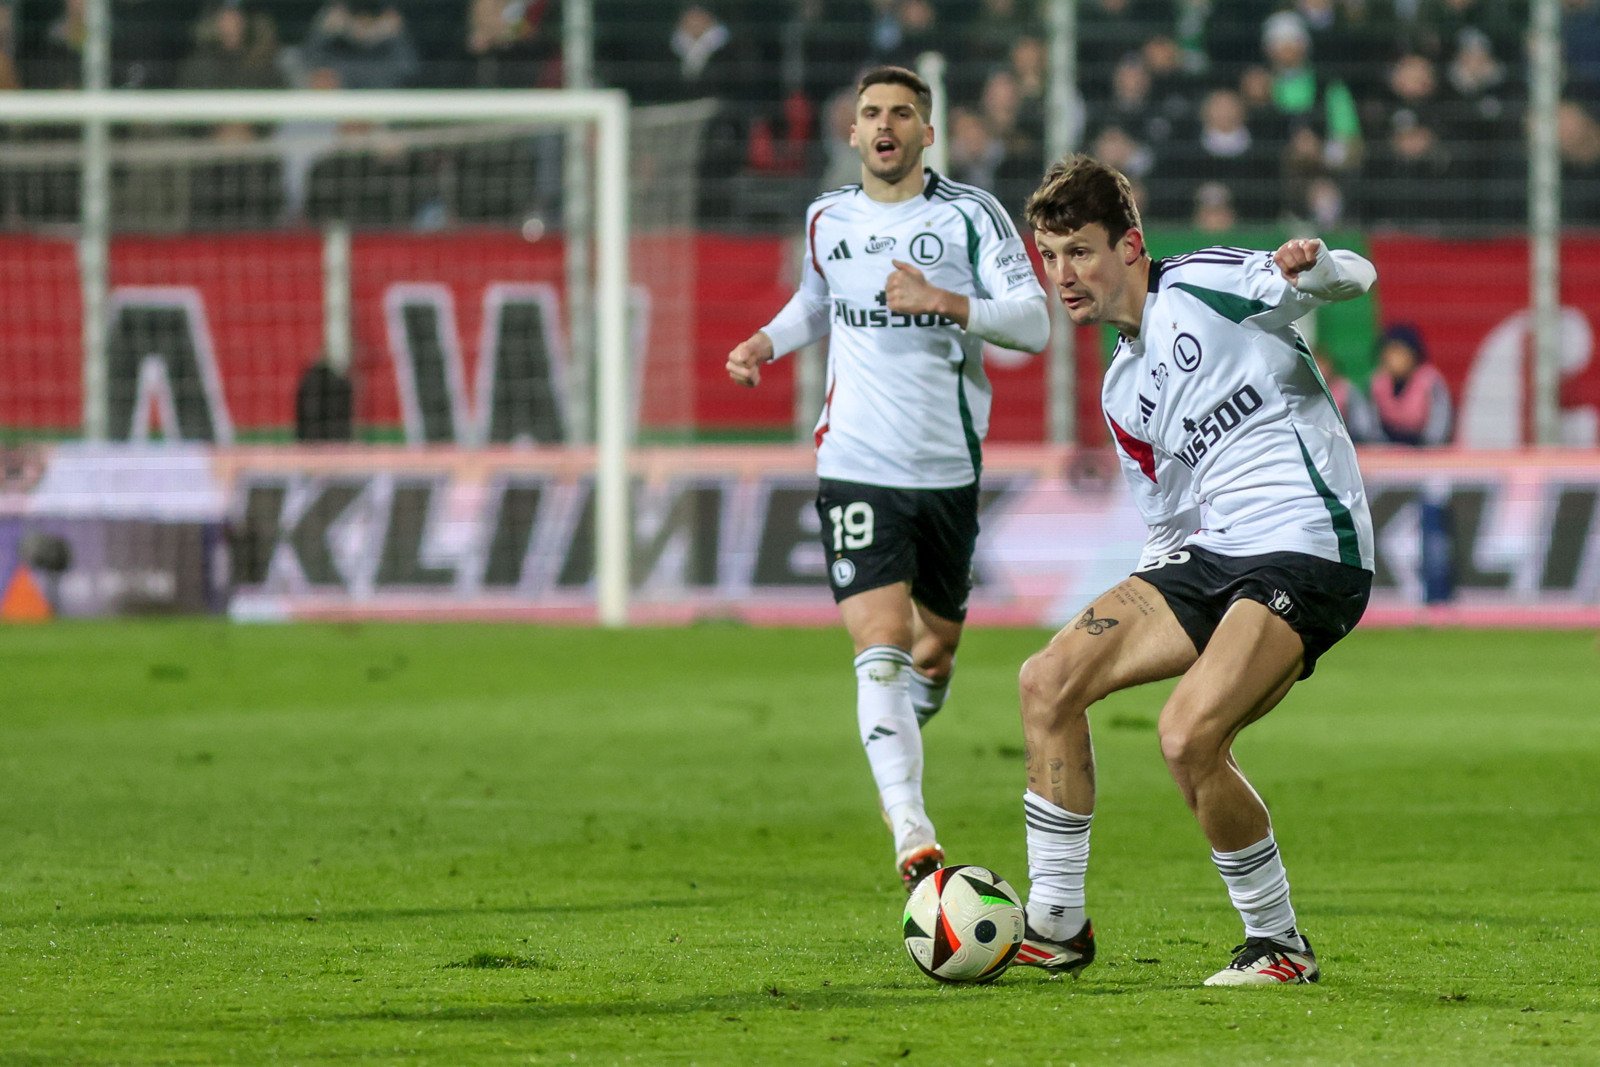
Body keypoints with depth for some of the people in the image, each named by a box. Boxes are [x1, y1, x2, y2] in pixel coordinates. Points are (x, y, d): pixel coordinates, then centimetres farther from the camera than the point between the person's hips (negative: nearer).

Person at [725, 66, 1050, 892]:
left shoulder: (971, 216, -1)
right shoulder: (828, 219, 9)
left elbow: (1033, 324, -9)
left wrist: (944, 301, -23)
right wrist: (766, 343, 10)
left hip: (948, 469, 0)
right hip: (856, 466, 0)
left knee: (934, 648, 13)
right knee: (880, 642, -17)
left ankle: (898, 733, 48)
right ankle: (912, 839, -26)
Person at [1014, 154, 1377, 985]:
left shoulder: (1206, 286, -2)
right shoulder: (1122, 391, 20)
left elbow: (1352, 278, -5)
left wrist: (1310, 266, -28)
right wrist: (1135, 612, 14)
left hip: (1306, 549, -8)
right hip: (1209, 556, 8)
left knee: (1188, 736, -24)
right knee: (1050, 680, -1)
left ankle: (1280, 947, -6)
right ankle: (1055, 927, 6)